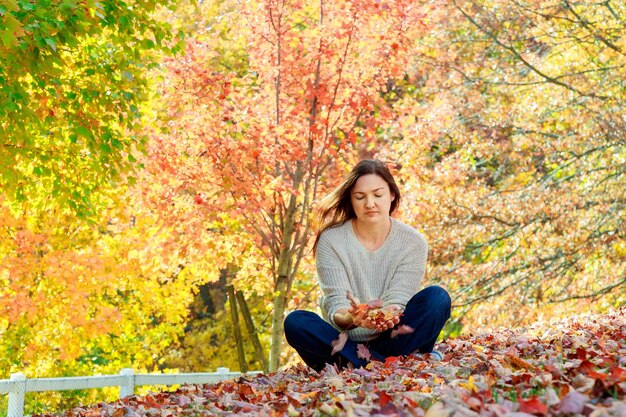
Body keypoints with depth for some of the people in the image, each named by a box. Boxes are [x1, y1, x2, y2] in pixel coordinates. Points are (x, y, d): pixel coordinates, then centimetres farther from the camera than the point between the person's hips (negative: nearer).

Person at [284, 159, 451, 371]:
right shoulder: (331, 240, -5)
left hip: (389, 341, 0)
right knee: (295, 321, -29)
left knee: (437, 298, -22)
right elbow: (335, 303, -13)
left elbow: (397, 300, -10)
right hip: (344, 343, 0)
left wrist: (389, 315, -35)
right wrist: (350, 318, -37)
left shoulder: (413, 242, -3)